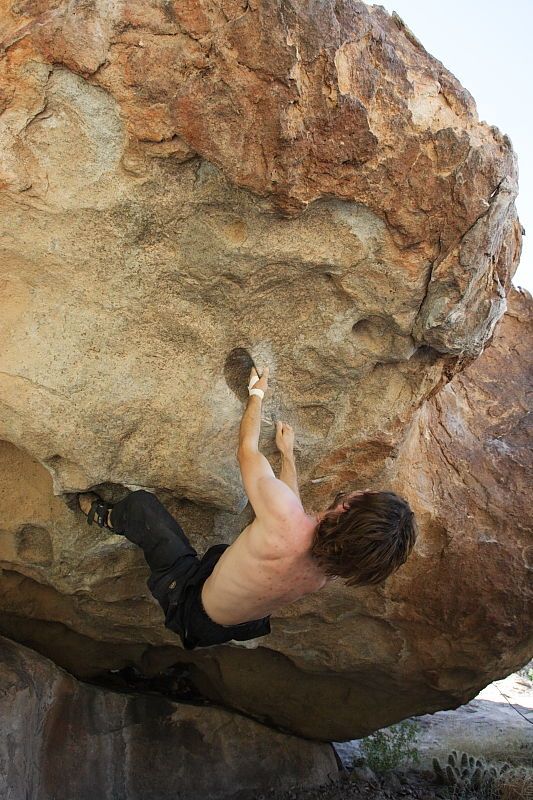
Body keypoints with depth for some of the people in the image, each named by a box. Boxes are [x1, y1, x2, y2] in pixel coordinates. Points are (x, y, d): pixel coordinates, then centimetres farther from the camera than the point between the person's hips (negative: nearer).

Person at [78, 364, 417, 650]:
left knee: (140, 502, 6)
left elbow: (247, 449, -21)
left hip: (193, 611, -5)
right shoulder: (335, 565, -21)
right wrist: (288, 454, 17)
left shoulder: (284, 515, -42)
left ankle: (106, 517, 39)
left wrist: (257, 392, -3)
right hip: (248, 625, 5)